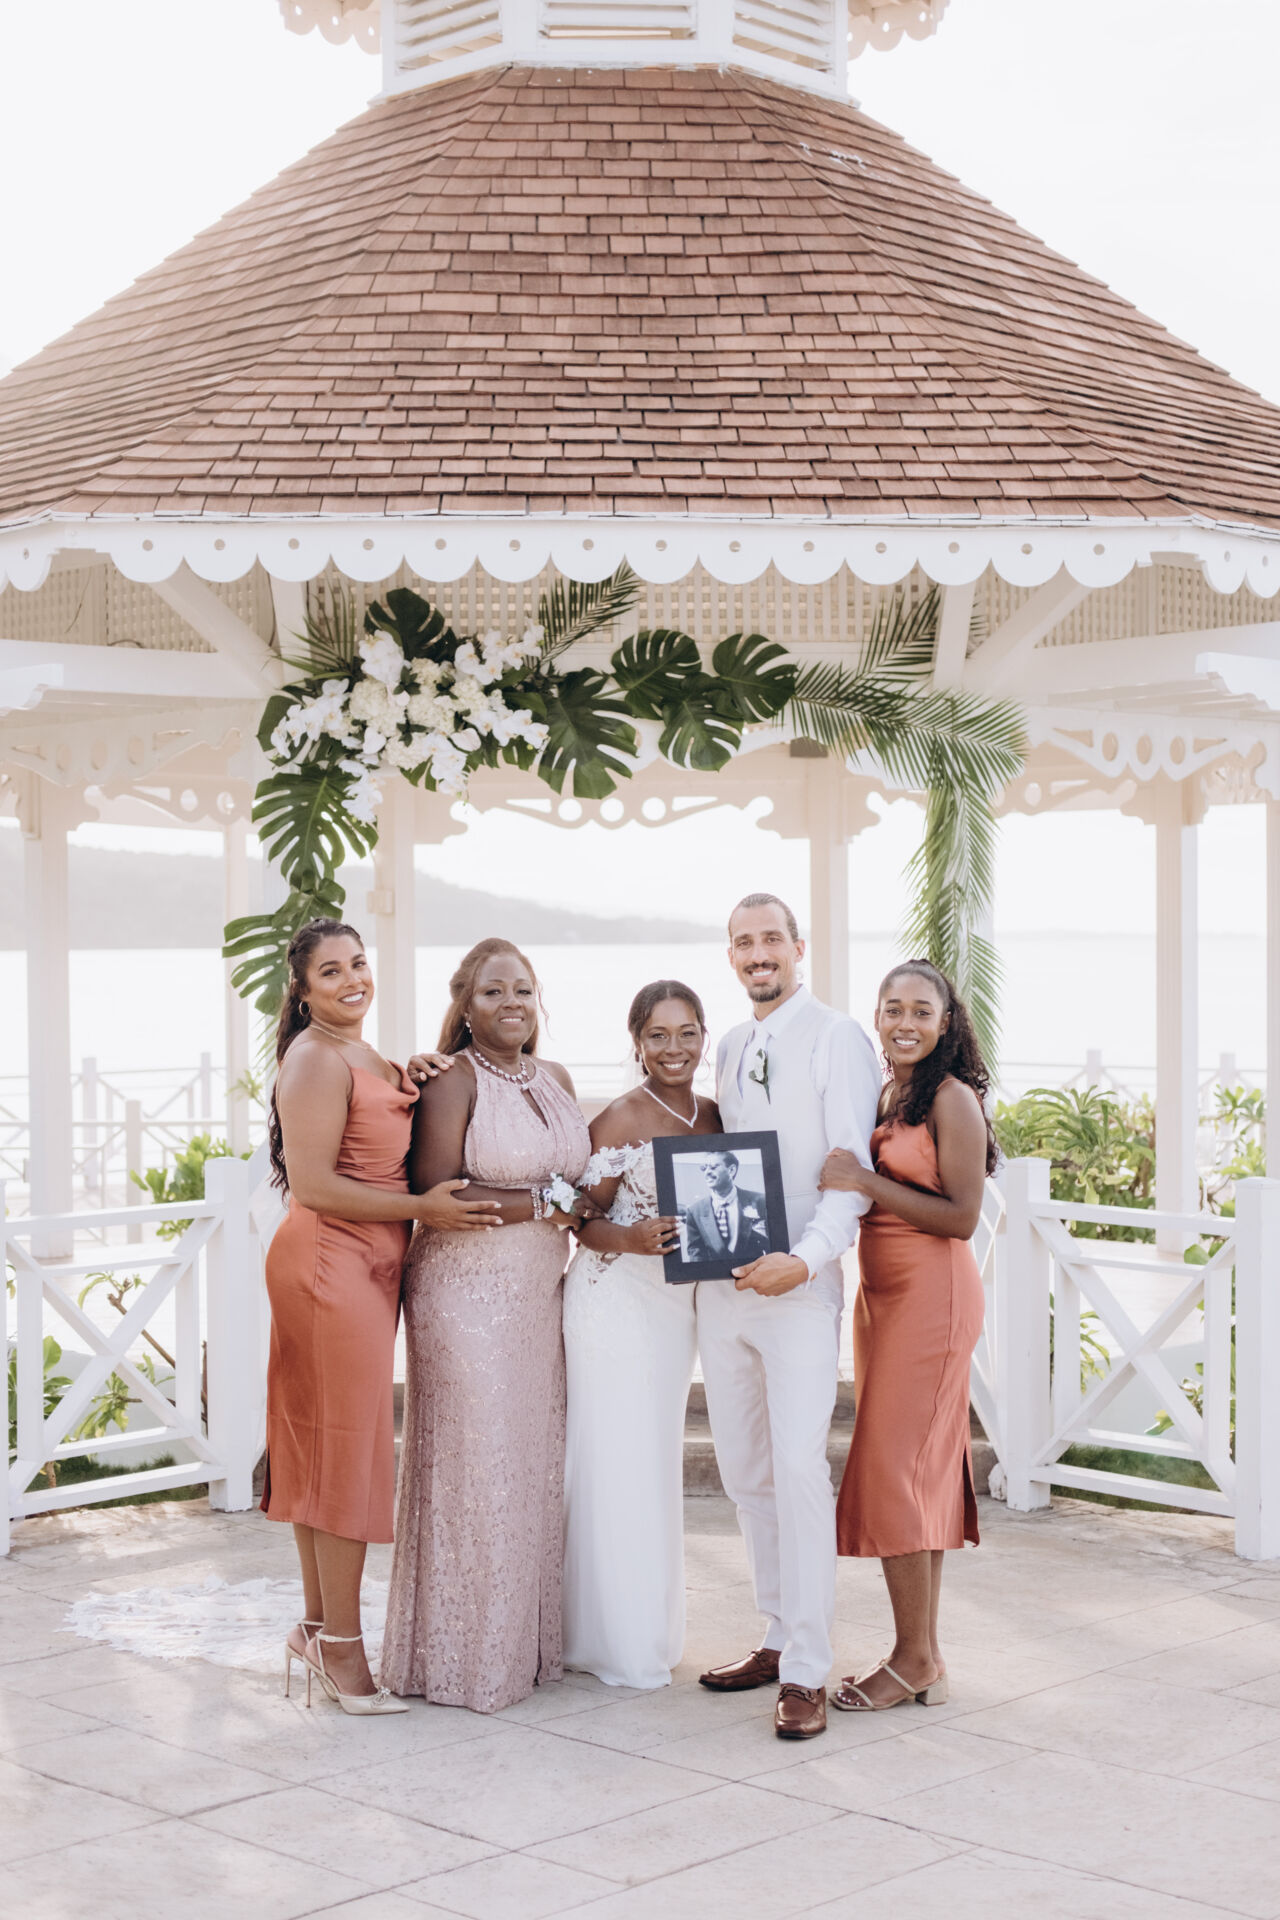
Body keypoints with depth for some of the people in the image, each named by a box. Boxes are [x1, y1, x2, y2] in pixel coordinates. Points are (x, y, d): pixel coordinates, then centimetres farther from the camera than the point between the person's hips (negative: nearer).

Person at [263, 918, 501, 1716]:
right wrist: (423, 1208, -16)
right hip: (329, 1262, -9)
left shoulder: (370, 1059, 17)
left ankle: (319, 1626, 21)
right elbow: (313, 1185, -18)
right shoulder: (316, 1059, -13)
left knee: (325, 1449, 13)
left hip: (366, 1263, 9)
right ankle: (340, 1646, 2)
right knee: (348, 1447, -5)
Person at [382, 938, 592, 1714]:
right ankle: (468, 1654, 6)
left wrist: (578, 1206, 1)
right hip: (468, 1294, -7)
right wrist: (540, 1205, -14)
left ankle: (529, 1642, 19)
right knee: (476, 1468, -4)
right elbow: (434, 1194, -16)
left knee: (538, 1465, 9)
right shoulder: (454, 1081, -9)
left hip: (541, 1295, 7)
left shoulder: (556, 1079, 13)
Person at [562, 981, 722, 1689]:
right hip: (614, 1300, -6)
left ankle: (651, 1627, 23)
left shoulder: (715, 1116, 7)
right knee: (616, 1461, -4)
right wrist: (633, 1239, -25)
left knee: (658, 1460, 13)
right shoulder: (618, 1120, -11)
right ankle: (616, 1640, 7)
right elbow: (582, 1222, -8)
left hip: (678, 1305, 6)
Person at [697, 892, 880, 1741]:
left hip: (798, 1284, -7)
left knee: (799, 1466, -12)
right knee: (743, 1469, 11)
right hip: (721, 1280, 7)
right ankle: (781, 1638, 23)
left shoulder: (838, 1038, -4)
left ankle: (807, 1675, -7)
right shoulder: (730, 1048, 17)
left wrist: (804, 1259, -23)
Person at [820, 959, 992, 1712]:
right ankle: (926, 1656, 15)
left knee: (895, 1469, -8)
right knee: (921, 1472, 10)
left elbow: (962, 1217, -16)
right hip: (882, 1292, 8)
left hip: (933, 1295, -8)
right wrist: (848, 1180, 2)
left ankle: (916, 1660, 0)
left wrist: (867, 1184, -19)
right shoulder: (886, 1097, 14)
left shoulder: (953, 1098, -10)